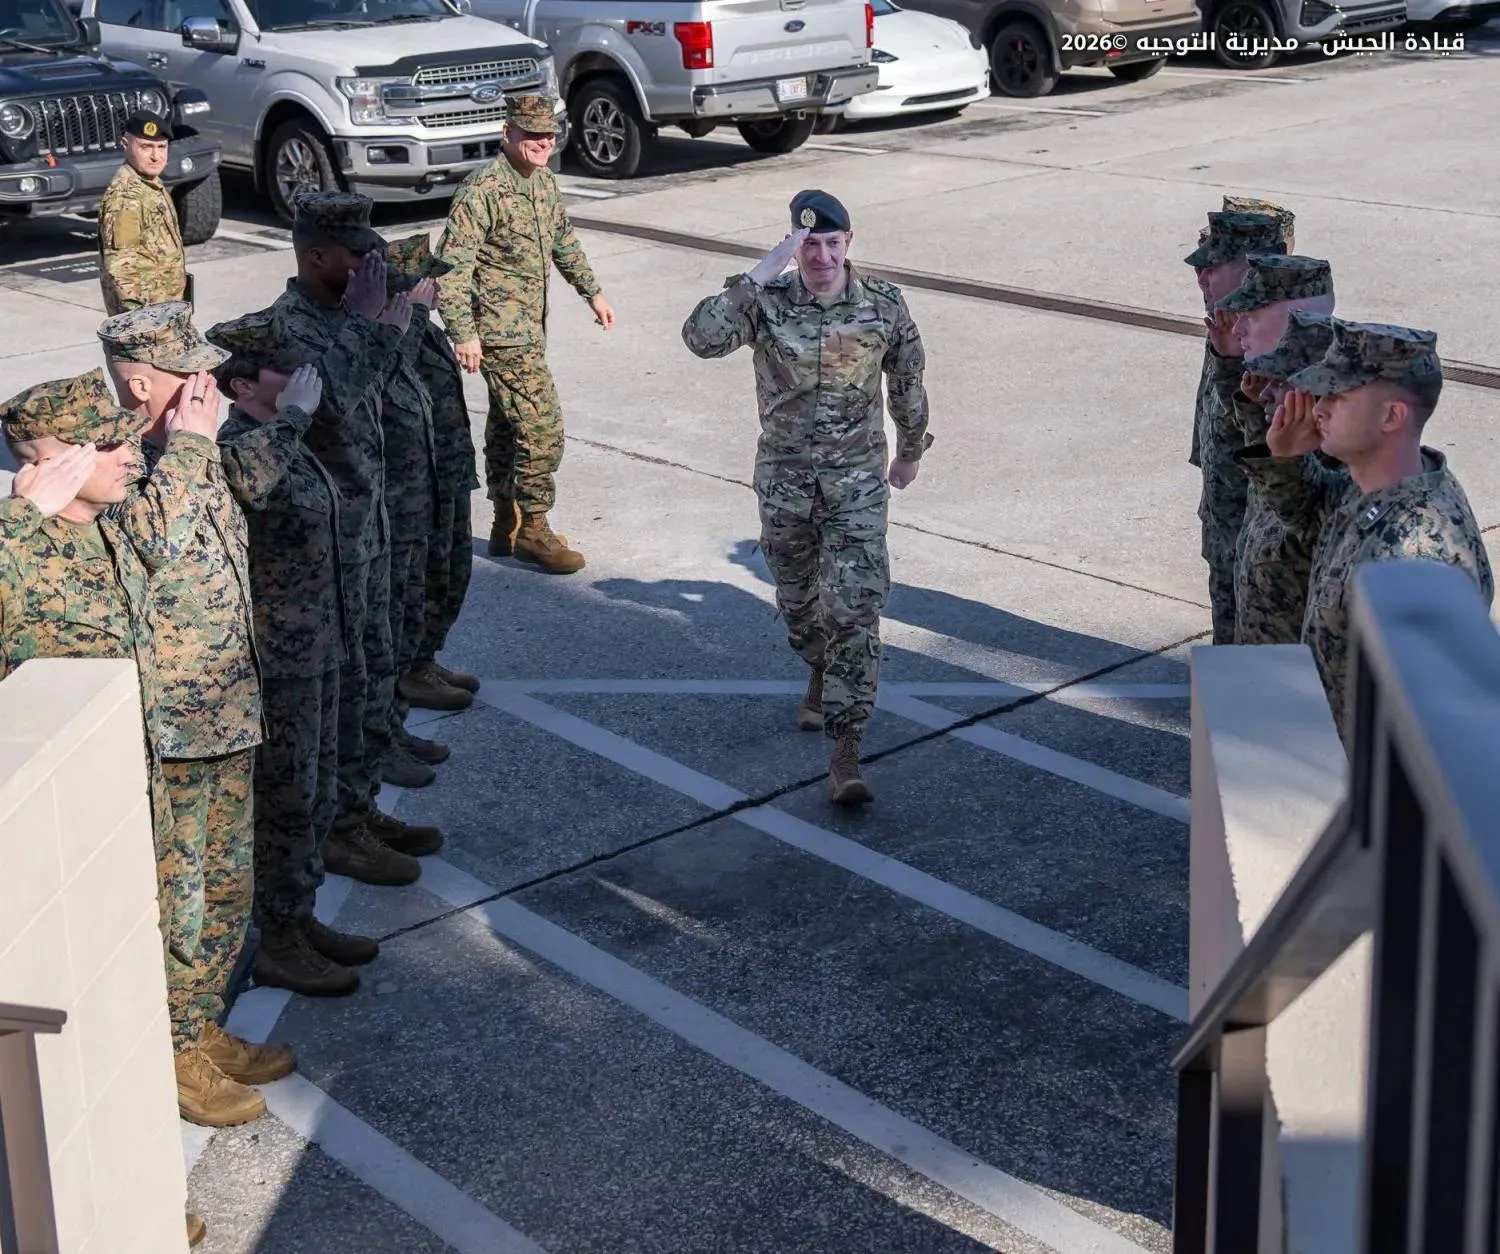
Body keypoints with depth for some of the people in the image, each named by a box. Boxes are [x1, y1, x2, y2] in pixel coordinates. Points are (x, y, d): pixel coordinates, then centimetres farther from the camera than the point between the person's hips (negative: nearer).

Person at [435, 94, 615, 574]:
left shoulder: (544, 183, 9)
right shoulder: (483, 190, -18)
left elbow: (563, 240, 26)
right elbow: (452, 265, -21)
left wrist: (591, 291, 28)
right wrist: (464, 333, -25)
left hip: (529, 328, 9)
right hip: (501, 332, -9)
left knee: (507, 426, 16)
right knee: (542, 426, -10)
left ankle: (507, 525, 25)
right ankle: (532, 528, 1)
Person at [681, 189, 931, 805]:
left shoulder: (884, 304, -8)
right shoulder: (767, 302, -12)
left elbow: (906, 381, 8)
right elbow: (701, 337, -31)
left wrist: (911, 450, 20)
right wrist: (759, 275, -33)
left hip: (857, 481, -1)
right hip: (784, 478, 1)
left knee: (855, 611, -11)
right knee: (798, 599, 20)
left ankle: (844, 753, -9)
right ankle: (821, 675, 52)